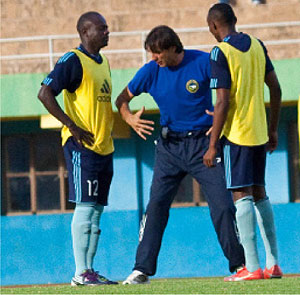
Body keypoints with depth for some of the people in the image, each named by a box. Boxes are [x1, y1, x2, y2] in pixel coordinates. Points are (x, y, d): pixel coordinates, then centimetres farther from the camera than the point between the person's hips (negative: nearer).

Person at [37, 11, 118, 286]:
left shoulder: (102, 63, 17)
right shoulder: (73, 61, -10)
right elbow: (45, 93, -17)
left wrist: (108, 131, 16)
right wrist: (72, 126, -19)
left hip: (104, 147, 9)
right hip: (82, 146, -9)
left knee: (96, 209, 8)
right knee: (85, 206, -10)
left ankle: (90, 270, 12)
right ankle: (81, 273, -9)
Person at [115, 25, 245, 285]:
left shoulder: (203, 62, -8)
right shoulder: (151, 71, 0)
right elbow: (122, 99, 9)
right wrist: (130, 118, -11)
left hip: (203, 143, -2)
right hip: (169, 146, 2)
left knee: (223, 205, -6)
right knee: (156, 205, -6)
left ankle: (240, 265, 6)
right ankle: (142, 269, -3)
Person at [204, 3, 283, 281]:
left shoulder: (220, 53, -12)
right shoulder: (257, 46, 10)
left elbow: (223, 103, -16)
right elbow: (275, 90, 13)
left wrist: (212, 146, -12)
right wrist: (273, 131, 21)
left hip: (236, 133, -7)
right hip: (260, 132, 7)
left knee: (242, 195, -7)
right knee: (259, 193, 14)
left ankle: (252, 267, -11)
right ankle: (273, 263, 14)